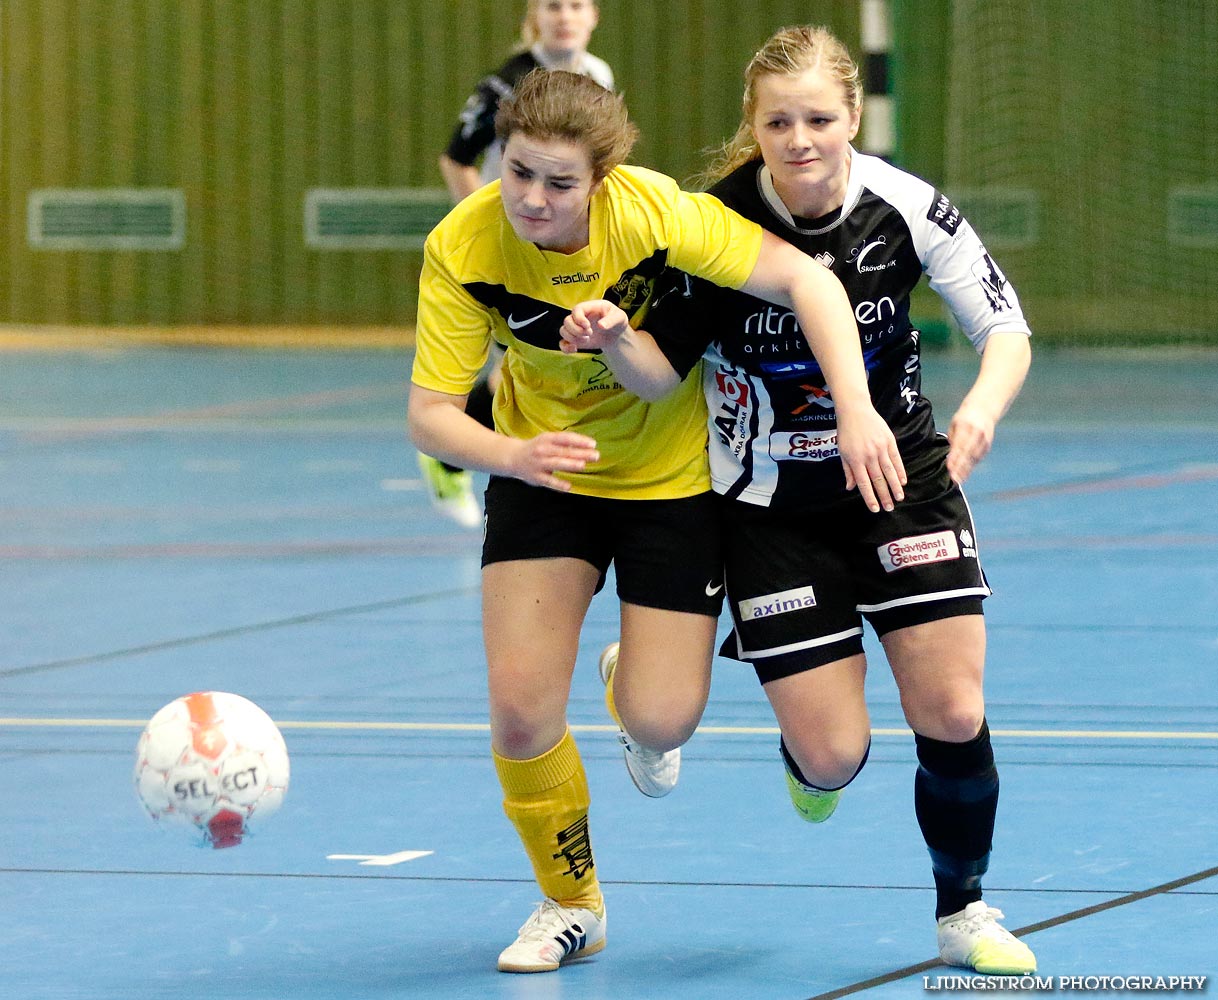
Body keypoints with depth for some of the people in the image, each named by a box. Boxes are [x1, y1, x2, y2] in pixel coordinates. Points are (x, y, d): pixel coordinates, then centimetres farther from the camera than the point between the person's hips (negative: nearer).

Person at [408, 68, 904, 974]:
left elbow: (808, 281, -26)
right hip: (542, 471, 1)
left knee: (663, 722, -6)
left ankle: (635, 699, 35)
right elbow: (430, 412, -23)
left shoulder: (653, 213, -29)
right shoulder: (463, 246, -24)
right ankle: (571, 902, 16)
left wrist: (858, 413, -37)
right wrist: (514, 454, -44)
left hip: (673, 473, -1)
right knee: (521, 704, -12)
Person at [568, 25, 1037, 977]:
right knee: (832, 753, -6)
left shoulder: (906, 207, -15)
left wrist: (983, 406, -29)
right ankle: (814, 765, 34)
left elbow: (1006, 327, -9)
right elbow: (664, 367, -11)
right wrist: (615, 338, -34)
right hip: (773, 505, -1)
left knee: (953, 715, -9)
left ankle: (964, 913, 16)